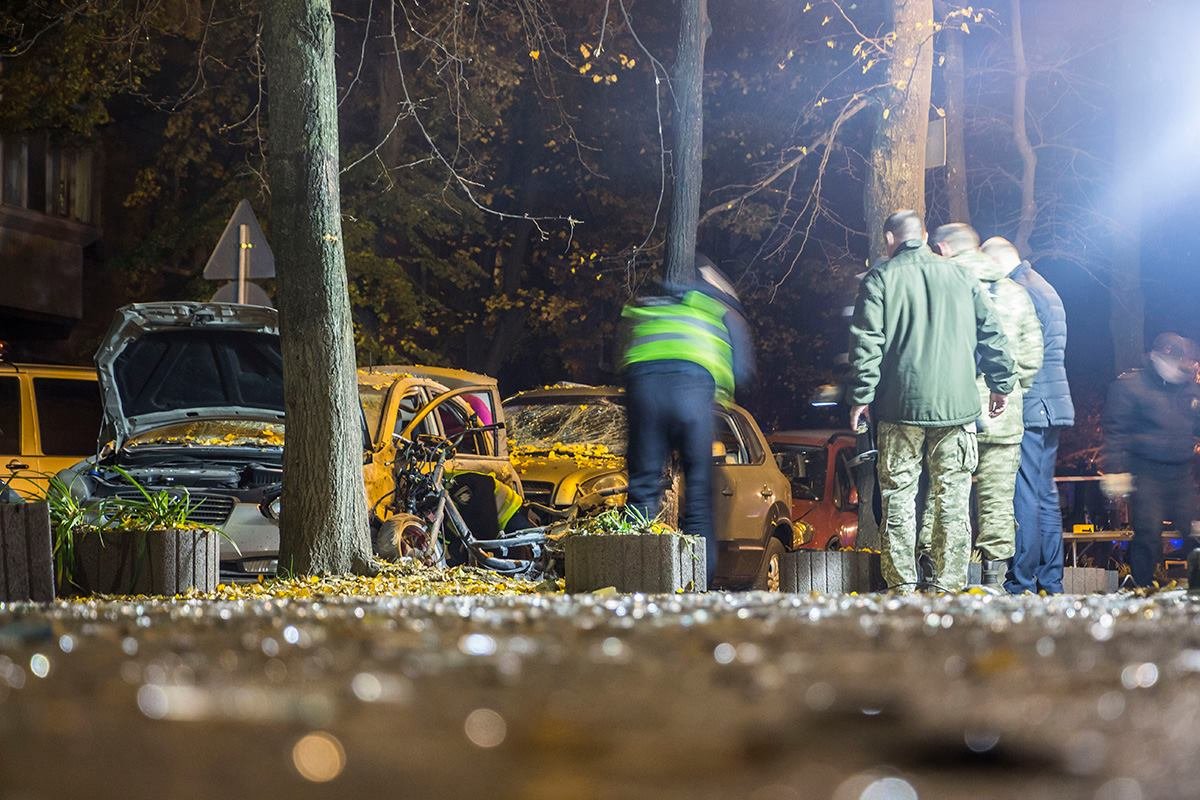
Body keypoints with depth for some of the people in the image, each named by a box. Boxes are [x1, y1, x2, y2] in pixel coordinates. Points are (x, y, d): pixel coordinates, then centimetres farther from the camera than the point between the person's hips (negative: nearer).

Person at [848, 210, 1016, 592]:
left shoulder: (880, 279, 1)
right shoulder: (960, 277, 10)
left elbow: (866, 344, -5)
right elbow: (992, 334, 11)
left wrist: (861, 396, -2)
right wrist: (1001, 384, 19)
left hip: (901, 406, -2)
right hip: (956, 405, 2)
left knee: (898, 496, 3)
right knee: (953, 498, 4)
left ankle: (902, 585, 0)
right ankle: (950, 585, 3)